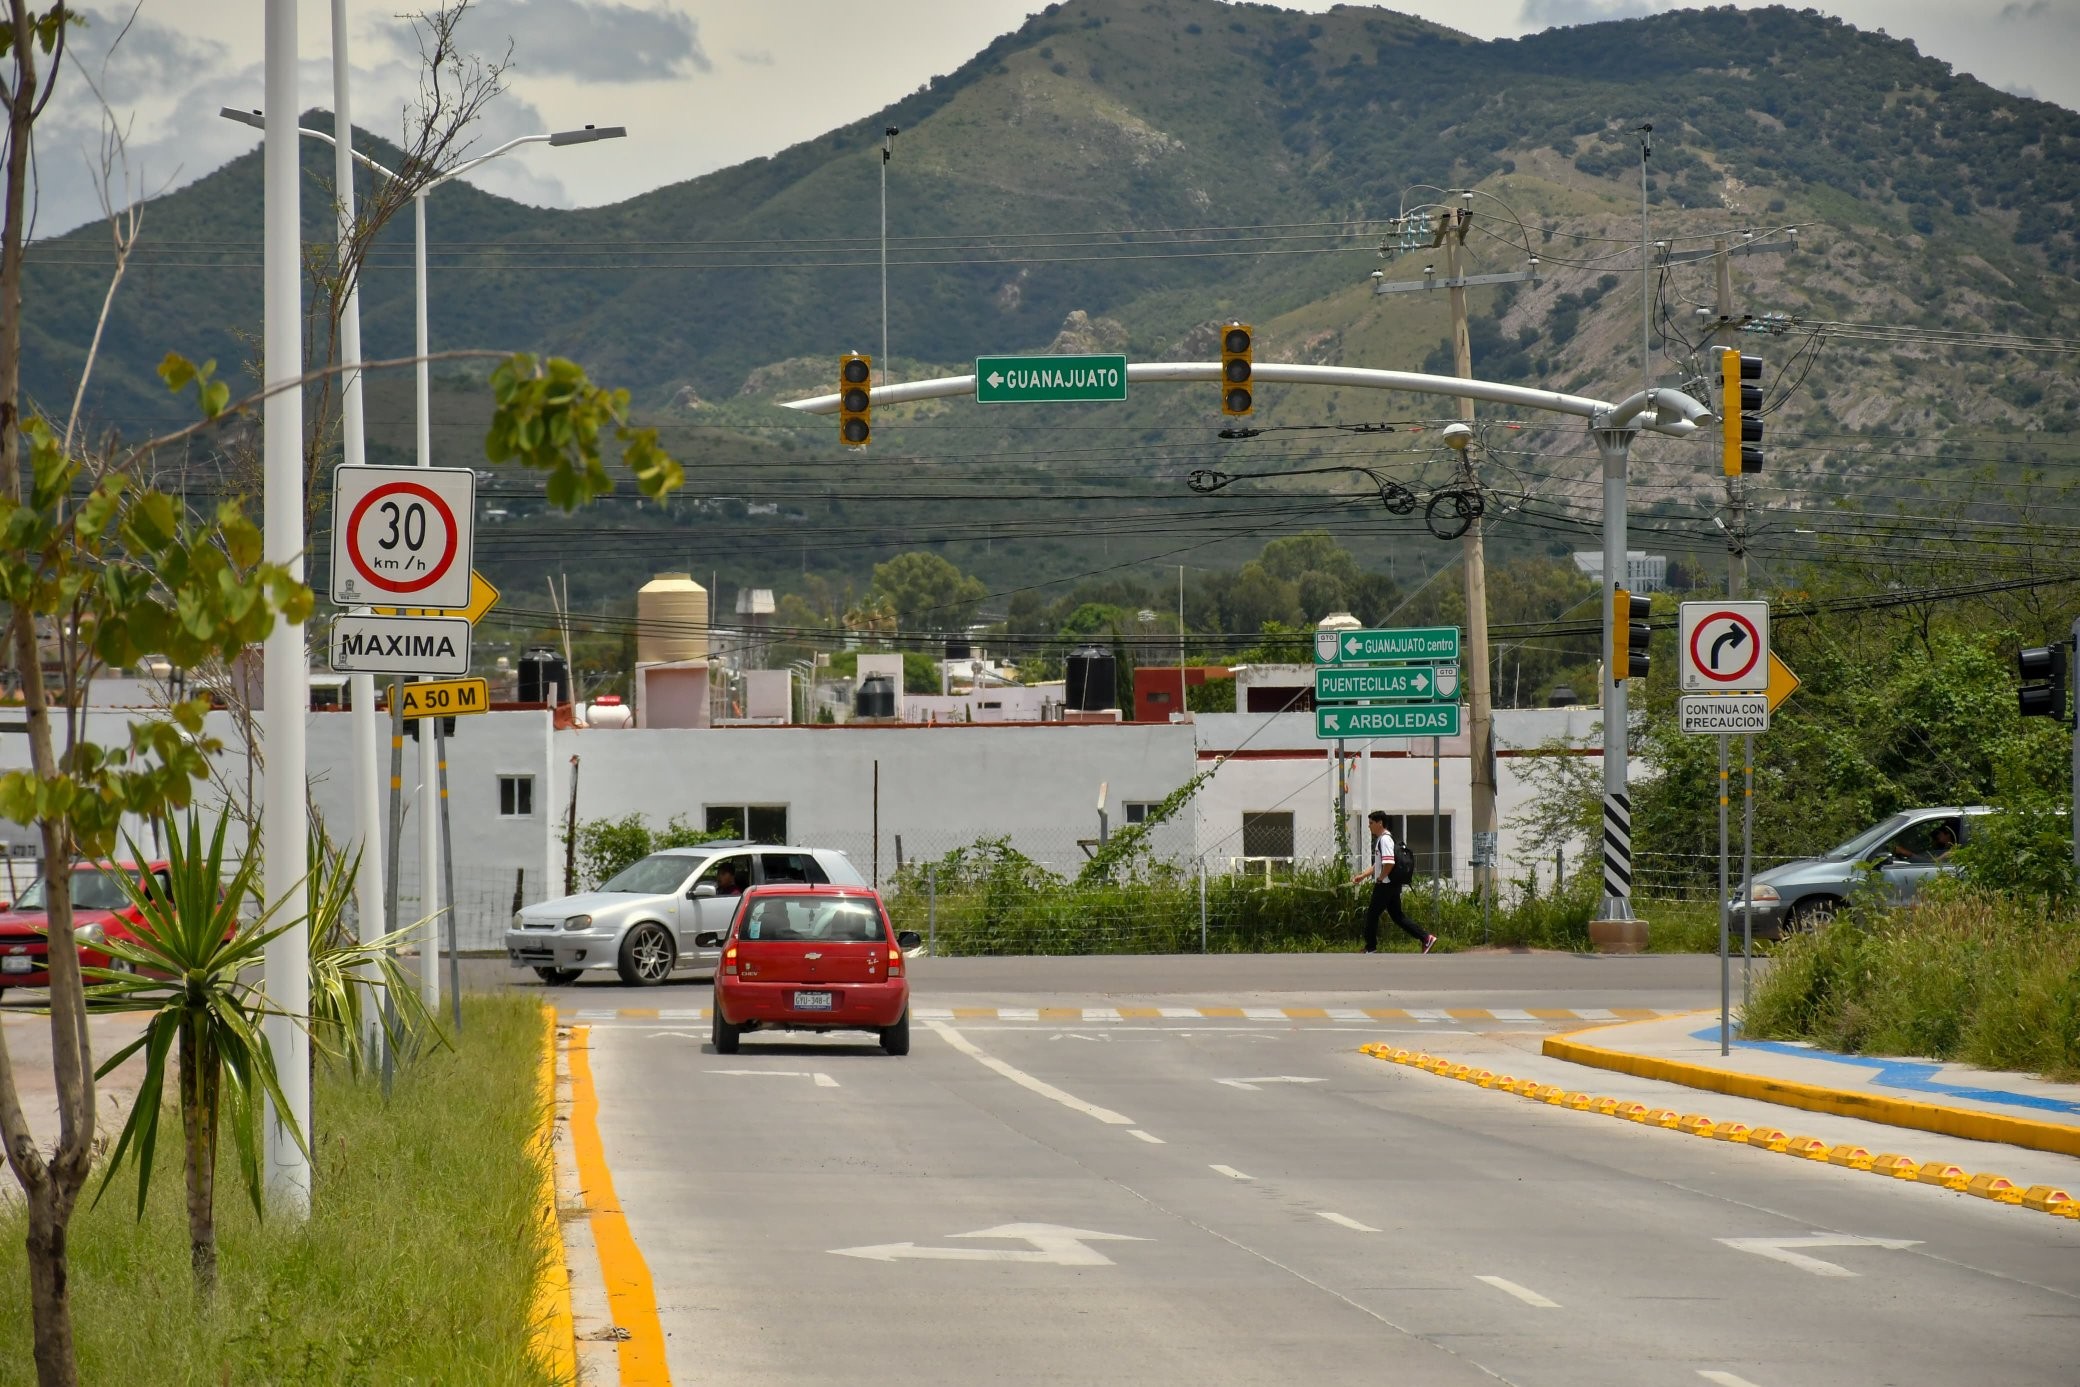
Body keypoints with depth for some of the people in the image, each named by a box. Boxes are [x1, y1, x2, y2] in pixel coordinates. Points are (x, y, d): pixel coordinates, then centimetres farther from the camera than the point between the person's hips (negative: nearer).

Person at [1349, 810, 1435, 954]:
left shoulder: (1385, 839, -15)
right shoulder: (1381, 839, 18)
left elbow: (1389, 863, -27)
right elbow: (1377, 865, 26)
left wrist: (1380, 878, -15)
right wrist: (1362, 876, 18)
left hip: (1386, 884, -10)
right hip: (1393, 885, 10)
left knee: (1372, 915, -1)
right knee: (1397, 915, 10)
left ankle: (1371, 949, 6)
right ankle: (1426, 938, 6)